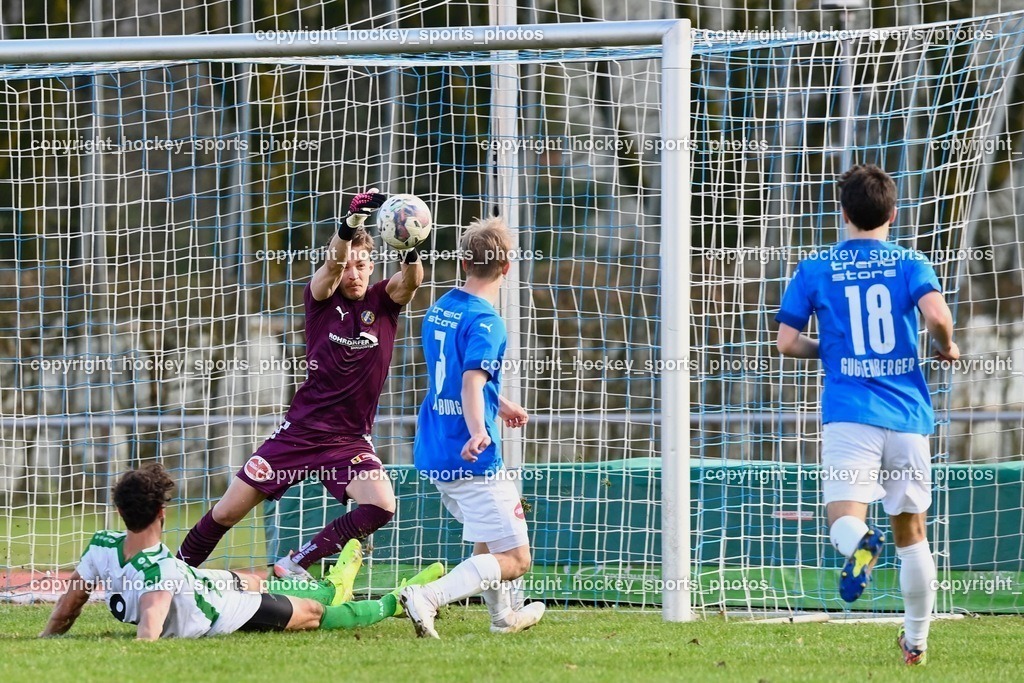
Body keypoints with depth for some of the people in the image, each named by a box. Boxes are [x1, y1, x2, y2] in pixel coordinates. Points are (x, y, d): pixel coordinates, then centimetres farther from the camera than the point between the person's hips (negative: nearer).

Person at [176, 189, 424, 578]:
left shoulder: (383, 302, 0)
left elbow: (411, 281, -22)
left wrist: (411, 252, -47)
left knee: (381, 507, -25)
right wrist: (350, 224, -46)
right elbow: (333, 264, -25)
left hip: (350, 441, 1)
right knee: (229, 510, 1)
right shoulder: (321, 298, -3)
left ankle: (296, 564, -9)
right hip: (301, 429, -1)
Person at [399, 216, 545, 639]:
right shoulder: (485, 322, -15)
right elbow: (471, 382, -30)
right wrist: (478, 432, -47)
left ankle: (503, 616, 43)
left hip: (434, 454, 9)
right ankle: (428, 598, -23)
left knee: (488, 537, 31)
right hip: (472, 460, -9)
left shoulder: (438, 311, 11)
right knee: (514, 560, -5)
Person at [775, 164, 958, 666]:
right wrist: (946, 348, 6)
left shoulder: (814, 271, 6)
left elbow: (787, 342, 3)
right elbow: (936, 314, -15)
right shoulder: (910, 265, 3)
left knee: (844, 519, -11)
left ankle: (860, 544, -48)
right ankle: (916, 640, 22)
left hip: (849, 413, -1)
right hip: (907, 415, 1)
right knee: (911, 530, 15)